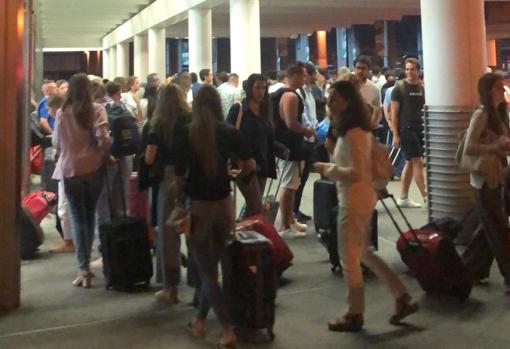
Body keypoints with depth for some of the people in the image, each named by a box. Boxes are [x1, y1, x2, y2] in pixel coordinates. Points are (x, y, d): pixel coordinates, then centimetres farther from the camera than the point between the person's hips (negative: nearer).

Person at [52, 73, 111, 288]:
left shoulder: (62, 113, -1)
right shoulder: (96, 110, -6)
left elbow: (56, 143, 7)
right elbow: (103, 138, -14)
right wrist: (105, 155, 5)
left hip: (70, 169, 0)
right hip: (93, 167, 0)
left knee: (77, 218, 2)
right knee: (89, 215, 15)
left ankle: (83, 268, -6)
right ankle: (85, 262, 23)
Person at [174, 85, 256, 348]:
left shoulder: (185, 135, -9)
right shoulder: (229, 132, -2)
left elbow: (179, 175, -8)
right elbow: (250, 166, 2)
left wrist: (179, 199, 8)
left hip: (197, 206, -3)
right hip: (223, 204, 3)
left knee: (206, 271, 5)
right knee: (211, 266, 18)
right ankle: (200, 321, 29)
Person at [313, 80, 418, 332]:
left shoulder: (352, 133, -20)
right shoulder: (357, 129, 11)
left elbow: (356, 173, -24)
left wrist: (327, 169, -16)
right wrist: (332, 165, 9)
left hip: (354, 200, -10)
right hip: (360, 197, 10)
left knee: (349, 257, 3)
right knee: (364, 253, 19)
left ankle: (354, 315, 17)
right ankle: (403, 299, 23)